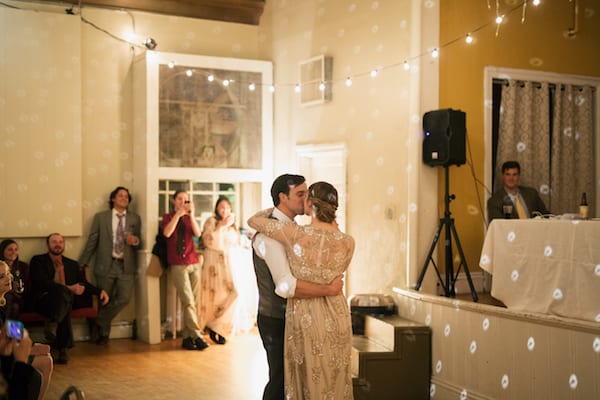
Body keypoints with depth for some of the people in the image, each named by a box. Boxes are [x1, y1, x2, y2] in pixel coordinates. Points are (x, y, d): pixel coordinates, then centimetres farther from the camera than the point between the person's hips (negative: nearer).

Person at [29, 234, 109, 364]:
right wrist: (68, 288, -20)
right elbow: (42, 283, -8)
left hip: (65, 299, 4)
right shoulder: (38, 261, 9)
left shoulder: (73, 264, 25)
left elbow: (84, 284, 18)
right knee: (62, 292, -37)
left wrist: (100, 291, -4)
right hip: (44, 301, -4)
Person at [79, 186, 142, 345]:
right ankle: (103, 332, 26)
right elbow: (92, 241, 6)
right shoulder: (100, 217, 7)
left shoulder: (135, 218, 11)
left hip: (126, 265, 1)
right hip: (105, 265, -1)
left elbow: (139, 242, 16)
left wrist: (135, 240, -8)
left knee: (124, 298, -13)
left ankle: (101, 322, 10)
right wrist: (83, 262, 3)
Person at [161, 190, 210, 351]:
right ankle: (197, 336, -11)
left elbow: (198, 233, -2)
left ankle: (187, 337, 5)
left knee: (192, 302, 0)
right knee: (188, 302, -11)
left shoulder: (189, 219, 16)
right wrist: (178, 214, -11)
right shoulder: (168, 217, 9)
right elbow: (167, 233, -11)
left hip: (194, 263, 3)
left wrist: (191, 215, -13)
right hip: (178, 265, -3)